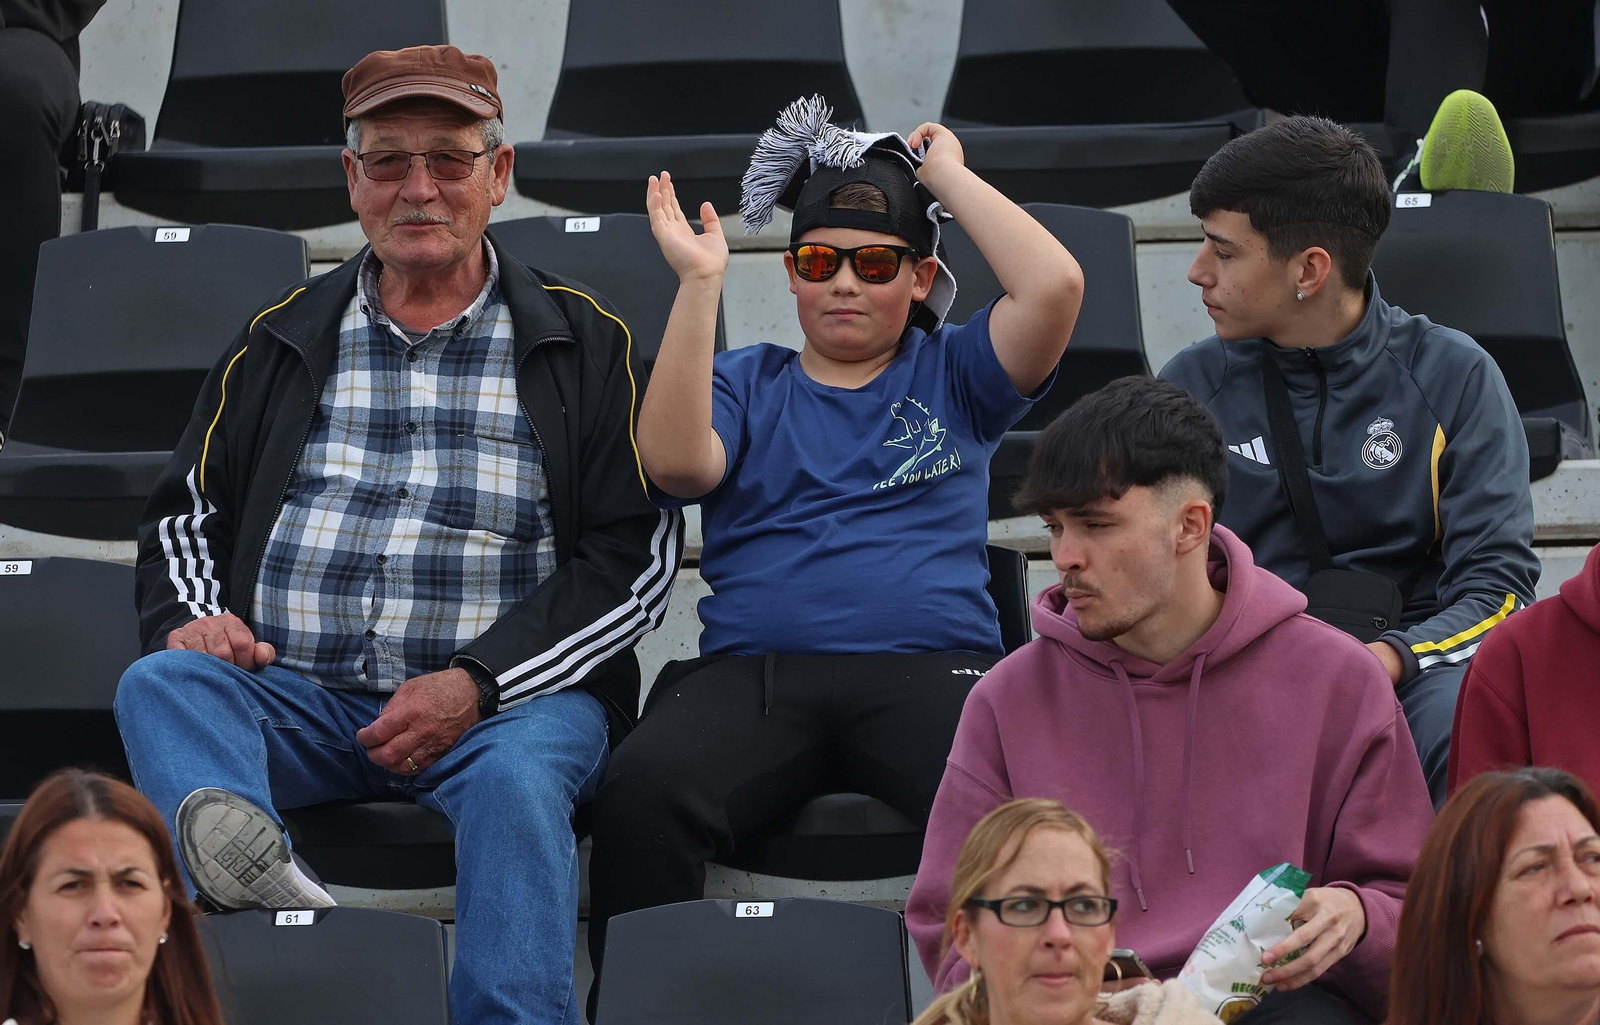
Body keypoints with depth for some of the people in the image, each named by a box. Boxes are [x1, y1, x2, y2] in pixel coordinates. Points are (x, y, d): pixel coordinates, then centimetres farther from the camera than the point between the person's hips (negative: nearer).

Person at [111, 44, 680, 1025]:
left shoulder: (584, 343, 10)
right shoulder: (285, 339, 19)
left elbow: (636, 556, 3)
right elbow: (187, 512, 25)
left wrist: (474, 684, -10)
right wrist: (190, 615, -1)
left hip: (505, 697, -2)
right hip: (297, 699, 3)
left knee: (520, 777, -36)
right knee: (162, 682, -27)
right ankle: (242, 849, -58)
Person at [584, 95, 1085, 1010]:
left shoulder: (952, 376, 21)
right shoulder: (747, 383, 24)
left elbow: (1055, 286, 3)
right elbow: (676, 462, 2)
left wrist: (950, 177, 13)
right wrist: (700, 284, 2)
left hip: (930, 667, -1)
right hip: (753, 670, 1)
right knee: (645, 787, -34)